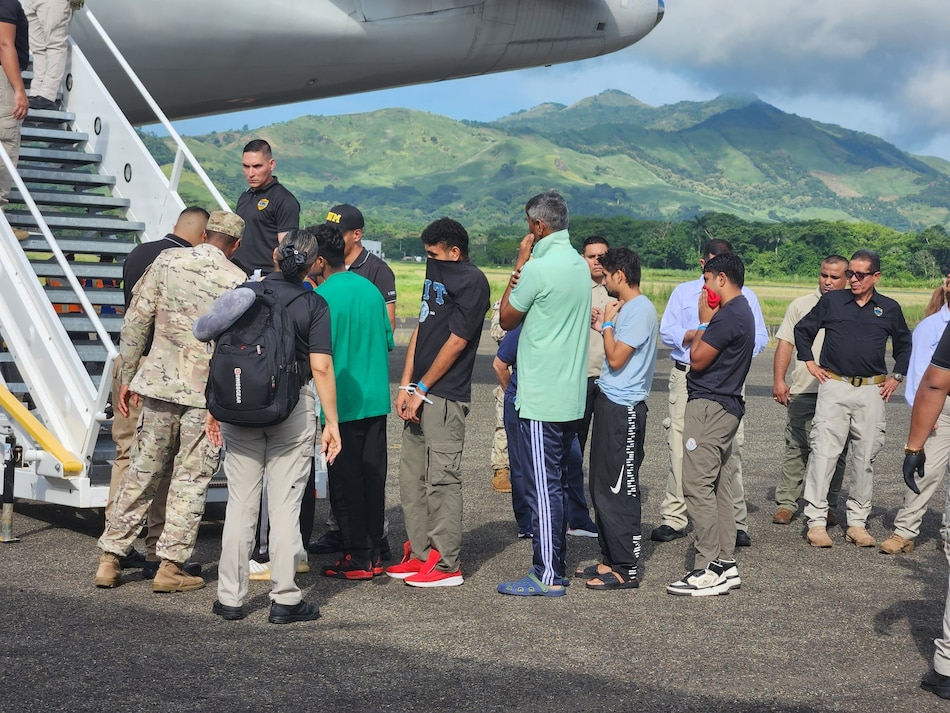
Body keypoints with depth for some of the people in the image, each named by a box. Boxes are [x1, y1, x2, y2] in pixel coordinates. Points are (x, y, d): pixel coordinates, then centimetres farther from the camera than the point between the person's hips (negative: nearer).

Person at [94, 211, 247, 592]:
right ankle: (170, 565, 6)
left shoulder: (166, 261, 1)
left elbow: (135, 322, 2)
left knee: (142, 471, 12)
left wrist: (128, 377, 10)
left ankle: (110, 559, 15)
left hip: (160, 382, 3)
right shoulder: (237, 282, -6)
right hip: (209, 391, -3)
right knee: (191, 478, 6)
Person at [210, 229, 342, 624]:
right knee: (285, 506, 3)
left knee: (240, 504, 9)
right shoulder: (313, 304, -5)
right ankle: (285, 599, 6)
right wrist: (332, 422, -4)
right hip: (293, 408, -2)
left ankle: (231, 598, 13)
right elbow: (321, 368, -10)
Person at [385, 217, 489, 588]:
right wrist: (406, 386, 8)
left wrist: (422, 389, -10)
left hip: (445, 397, -9)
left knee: (442, 478, -6)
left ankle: (446, 565, 0)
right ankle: (420, 554, 20)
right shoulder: (435, 273, 17)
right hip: (421, 394, 9)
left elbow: (456, 342, -13)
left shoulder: (472, 282, -10)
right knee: (411, 476, 11)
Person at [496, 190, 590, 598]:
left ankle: (547, 577, -2)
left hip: (542, 398, -9)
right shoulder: (579, 265, 12)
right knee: (553, 483, 15)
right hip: (571, 395, 9)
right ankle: (552, 566, 21)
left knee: (544, 486, -5)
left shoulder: (538, 268, -16)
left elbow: (507, 319, -3)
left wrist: (520, 263, 1)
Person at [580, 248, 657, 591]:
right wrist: (604, 327, 13)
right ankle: (610, 559, 22)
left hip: (623, 409, -11)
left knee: (619, 491, -8)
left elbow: (616, 359, -19)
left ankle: (626, 570, -4)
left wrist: (607, 324, -7)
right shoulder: (627, 308, 16)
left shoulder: (640, 310, -15)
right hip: (610, 404, 11)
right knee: (601, 486, 14)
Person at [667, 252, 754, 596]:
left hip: (709, 407, -11)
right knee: (720, 487, 13)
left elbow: (698, 359, -14)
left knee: (698, 486, -10)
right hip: (726, 406, 11)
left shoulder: (727, 315, -17)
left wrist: (704, 321, -7)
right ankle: (725, 563, 16)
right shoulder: (742, 310, 16)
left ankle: (709, 571, -11)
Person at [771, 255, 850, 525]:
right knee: (796, 449, 1)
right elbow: (785, 343, 6)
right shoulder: (801, 305, 9)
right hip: (804, 390, 0)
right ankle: (786, 503, 6)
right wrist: (778, 381, -3)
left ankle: (827, 506, 14)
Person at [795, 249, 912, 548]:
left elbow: (904, 344, 22)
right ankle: (816, 521, -5)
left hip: (872, 391, 2)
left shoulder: (890, 309, 6)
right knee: (824, 453, -8)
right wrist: (810, 362, 8)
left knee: (865, 457, 5)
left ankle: (857, 522, 13)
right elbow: (802, 329, 15)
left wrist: (897, 377, 13)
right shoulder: (831, 301, 2)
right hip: (834, 387, -2)